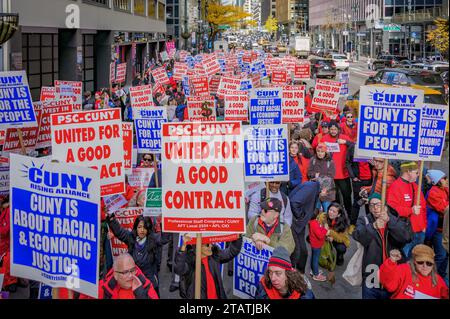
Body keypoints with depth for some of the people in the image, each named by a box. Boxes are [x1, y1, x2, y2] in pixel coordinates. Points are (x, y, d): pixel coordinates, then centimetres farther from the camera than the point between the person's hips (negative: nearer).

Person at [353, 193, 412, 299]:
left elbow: (406, 236, -17)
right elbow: (358, 236, -18)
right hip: (371, 276, -1)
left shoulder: (396, 221, 4)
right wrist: (373, 227, -37)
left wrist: (389, 220, -31)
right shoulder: (363, 220, 3)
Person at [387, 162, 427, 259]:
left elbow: (423, 207, 22)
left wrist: (424, 225, 15)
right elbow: (392, 208, -20)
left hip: (419, 232, 8)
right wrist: (411, 210, -25)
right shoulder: (395, 187, -10)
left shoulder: (415, 186, 16)